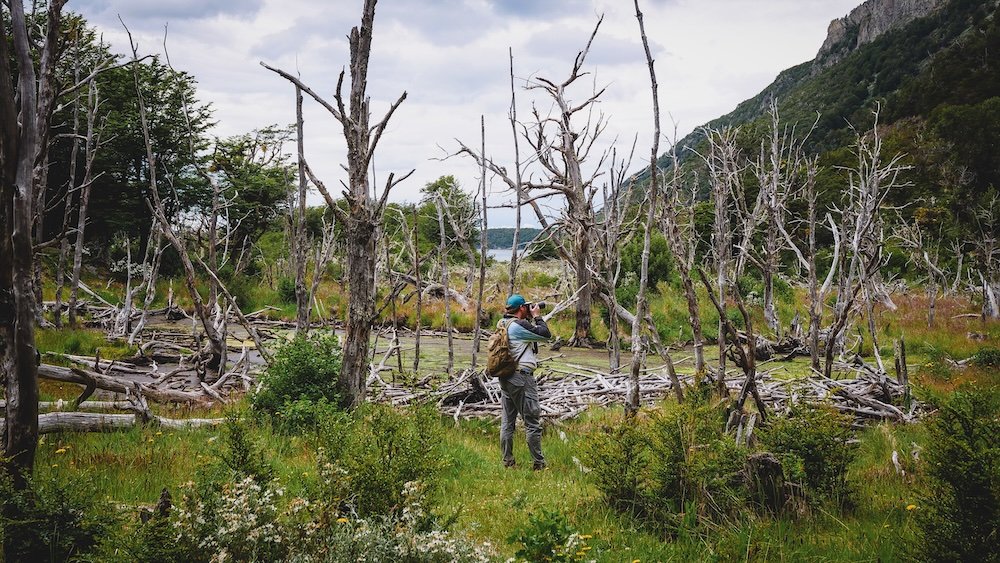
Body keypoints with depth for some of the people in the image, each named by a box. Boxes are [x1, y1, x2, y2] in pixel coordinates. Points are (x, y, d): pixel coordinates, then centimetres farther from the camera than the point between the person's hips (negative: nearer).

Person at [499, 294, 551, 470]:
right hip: (521, 377, -9)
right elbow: (546, 335, -13)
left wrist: (529, 318, 13)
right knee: (532, 422, -1)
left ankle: (507, 462, 15)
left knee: (507, 422, 11)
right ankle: (538, 463, 2)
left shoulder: (502, 324, 10)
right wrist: (536, 316, -1)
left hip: (505, 378, 9)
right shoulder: (519, 325, -16)